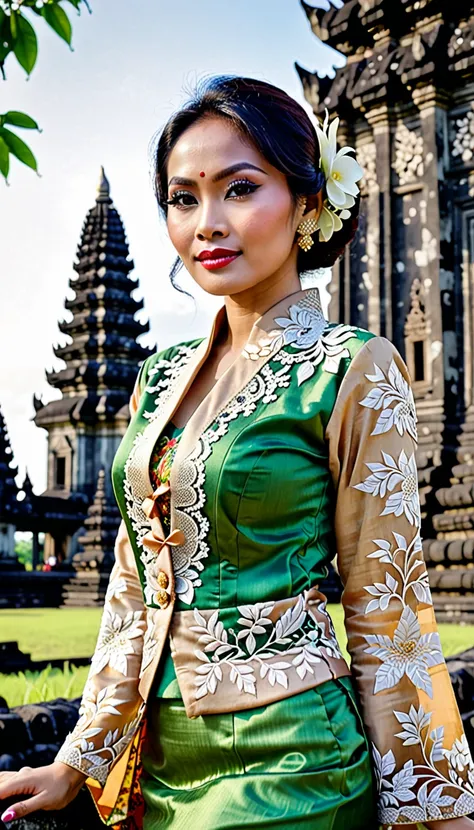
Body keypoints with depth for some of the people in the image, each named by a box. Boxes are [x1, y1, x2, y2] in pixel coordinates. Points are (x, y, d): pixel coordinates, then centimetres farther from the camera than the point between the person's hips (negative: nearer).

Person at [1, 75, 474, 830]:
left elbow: (387, 610, -9)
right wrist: (79, 760, 11)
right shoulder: (163, 377, 6)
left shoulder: (353, 370, -10)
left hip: (285, 762, -6)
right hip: (157, 759, 6)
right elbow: (133, 586, 10)